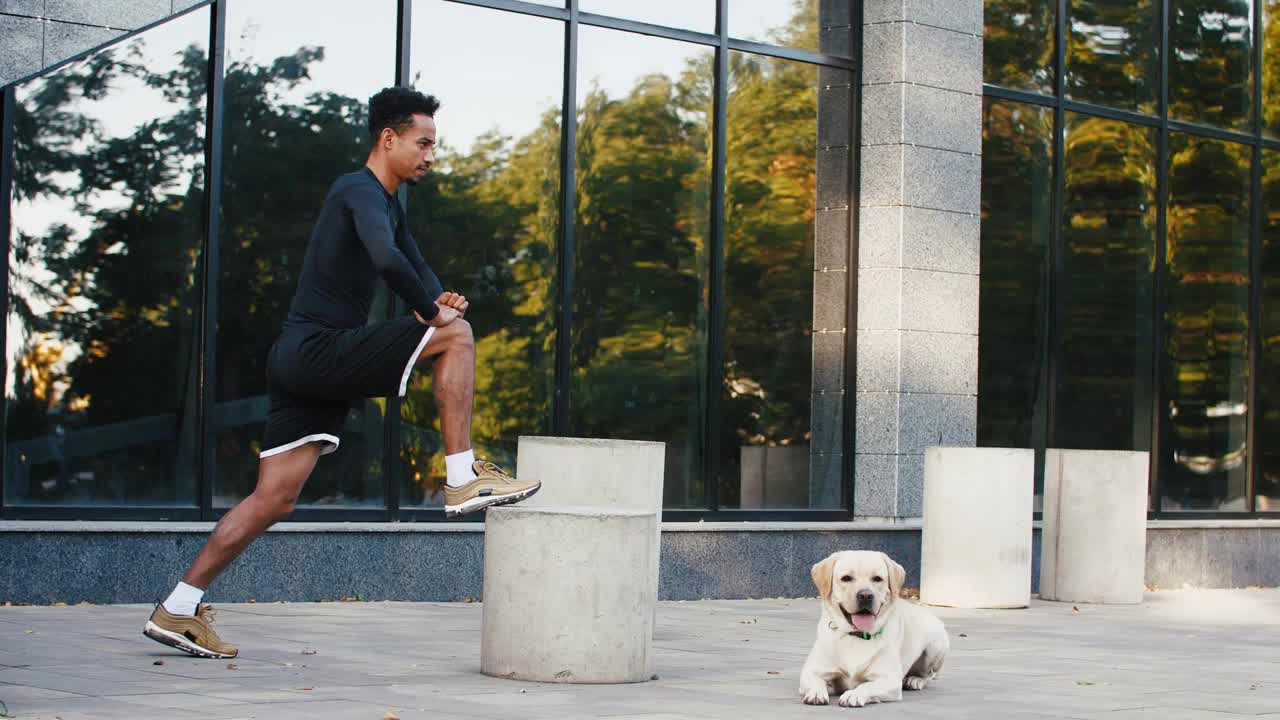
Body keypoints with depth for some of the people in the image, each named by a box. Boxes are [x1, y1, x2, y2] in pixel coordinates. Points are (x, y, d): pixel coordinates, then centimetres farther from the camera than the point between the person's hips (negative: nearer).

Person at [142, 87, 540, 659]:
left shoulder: (387, 203, 22)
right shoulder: (361, 191, -10)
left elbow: (417, 268, 26)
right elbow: (388, 258, -30)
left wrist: (437, 300, 3)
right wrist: (430, 311, -17)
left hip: (303, 364, 10)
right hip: (320, 350, -10)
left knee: (275, 499, 7)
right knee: (456, 335, -9)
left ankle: (177, 610, 10)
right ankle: (463, 479, -10)